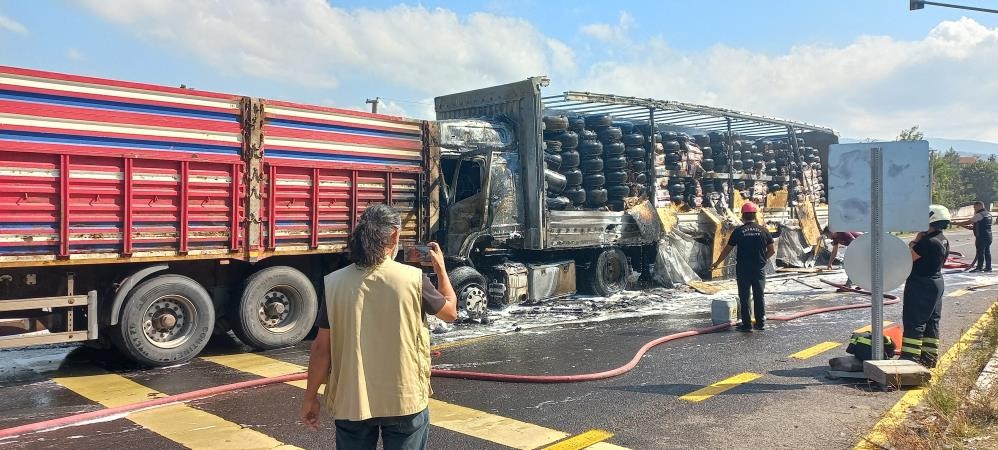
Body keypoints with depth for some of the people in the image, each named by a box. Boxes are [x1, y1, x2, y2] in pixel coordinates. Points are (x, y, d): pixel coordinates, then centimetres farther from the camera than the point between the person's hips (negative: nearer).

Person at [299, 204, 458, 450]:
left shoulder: (334, 283, -8)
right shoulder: (414, 279, -12)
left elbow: (321, 346, -4)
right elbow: (450, 311, 6)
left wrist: (310, 397, 9)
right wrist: (440, 268, 21)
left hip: (350, 401, 2)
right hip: (404, 399, -1)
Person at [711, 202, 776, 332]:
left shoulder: (738, 231, -5)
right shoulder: (763, 230, -1)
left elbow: (727, 250, 1)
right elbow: (772, 250, 2)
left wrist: (717, 263, 13)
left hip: (743, 269, -2)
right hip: (759, 269, 2)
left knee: (744, 297, 5)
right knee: (759, 296, 10)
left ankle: (746, 324, 7)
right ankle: (761, 323, 14)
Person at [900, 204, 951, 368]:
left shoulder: (929, 242, -24)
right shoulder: (943, 241, 8)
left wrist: (916, 240, -12)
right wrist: (918, 241, 3)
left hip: (921, 286, -10)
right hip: (936, 283, 10)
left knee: (913, 321, -5)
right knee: (931, 321, 15)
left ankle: (910, 357, -4)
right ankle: (930, 357, 23)